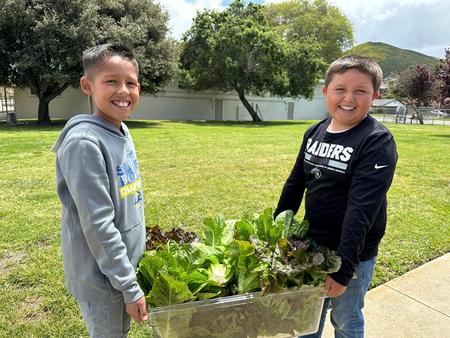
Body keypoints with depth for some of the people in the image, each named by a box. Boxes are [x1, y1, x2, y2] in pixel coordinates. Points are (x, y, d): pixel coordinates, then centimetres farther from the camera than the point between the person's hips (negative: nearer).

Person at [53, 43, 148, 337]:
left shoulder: (122, 132, 2)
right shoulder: (84, 143, -24)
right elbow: (98, 225, -24)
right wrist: (130, 287, -18)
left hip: (125, 264, 8)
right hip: (101, 276, -7)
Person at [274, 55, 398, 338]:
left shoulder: (377, 142, -17)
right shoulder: (315, 132, 0)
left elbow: (362, 208, -23)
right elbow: (295, 183, 7)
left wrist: (344, 266, -24)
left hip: (353, 254, -4)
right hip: (311, 243, 5)